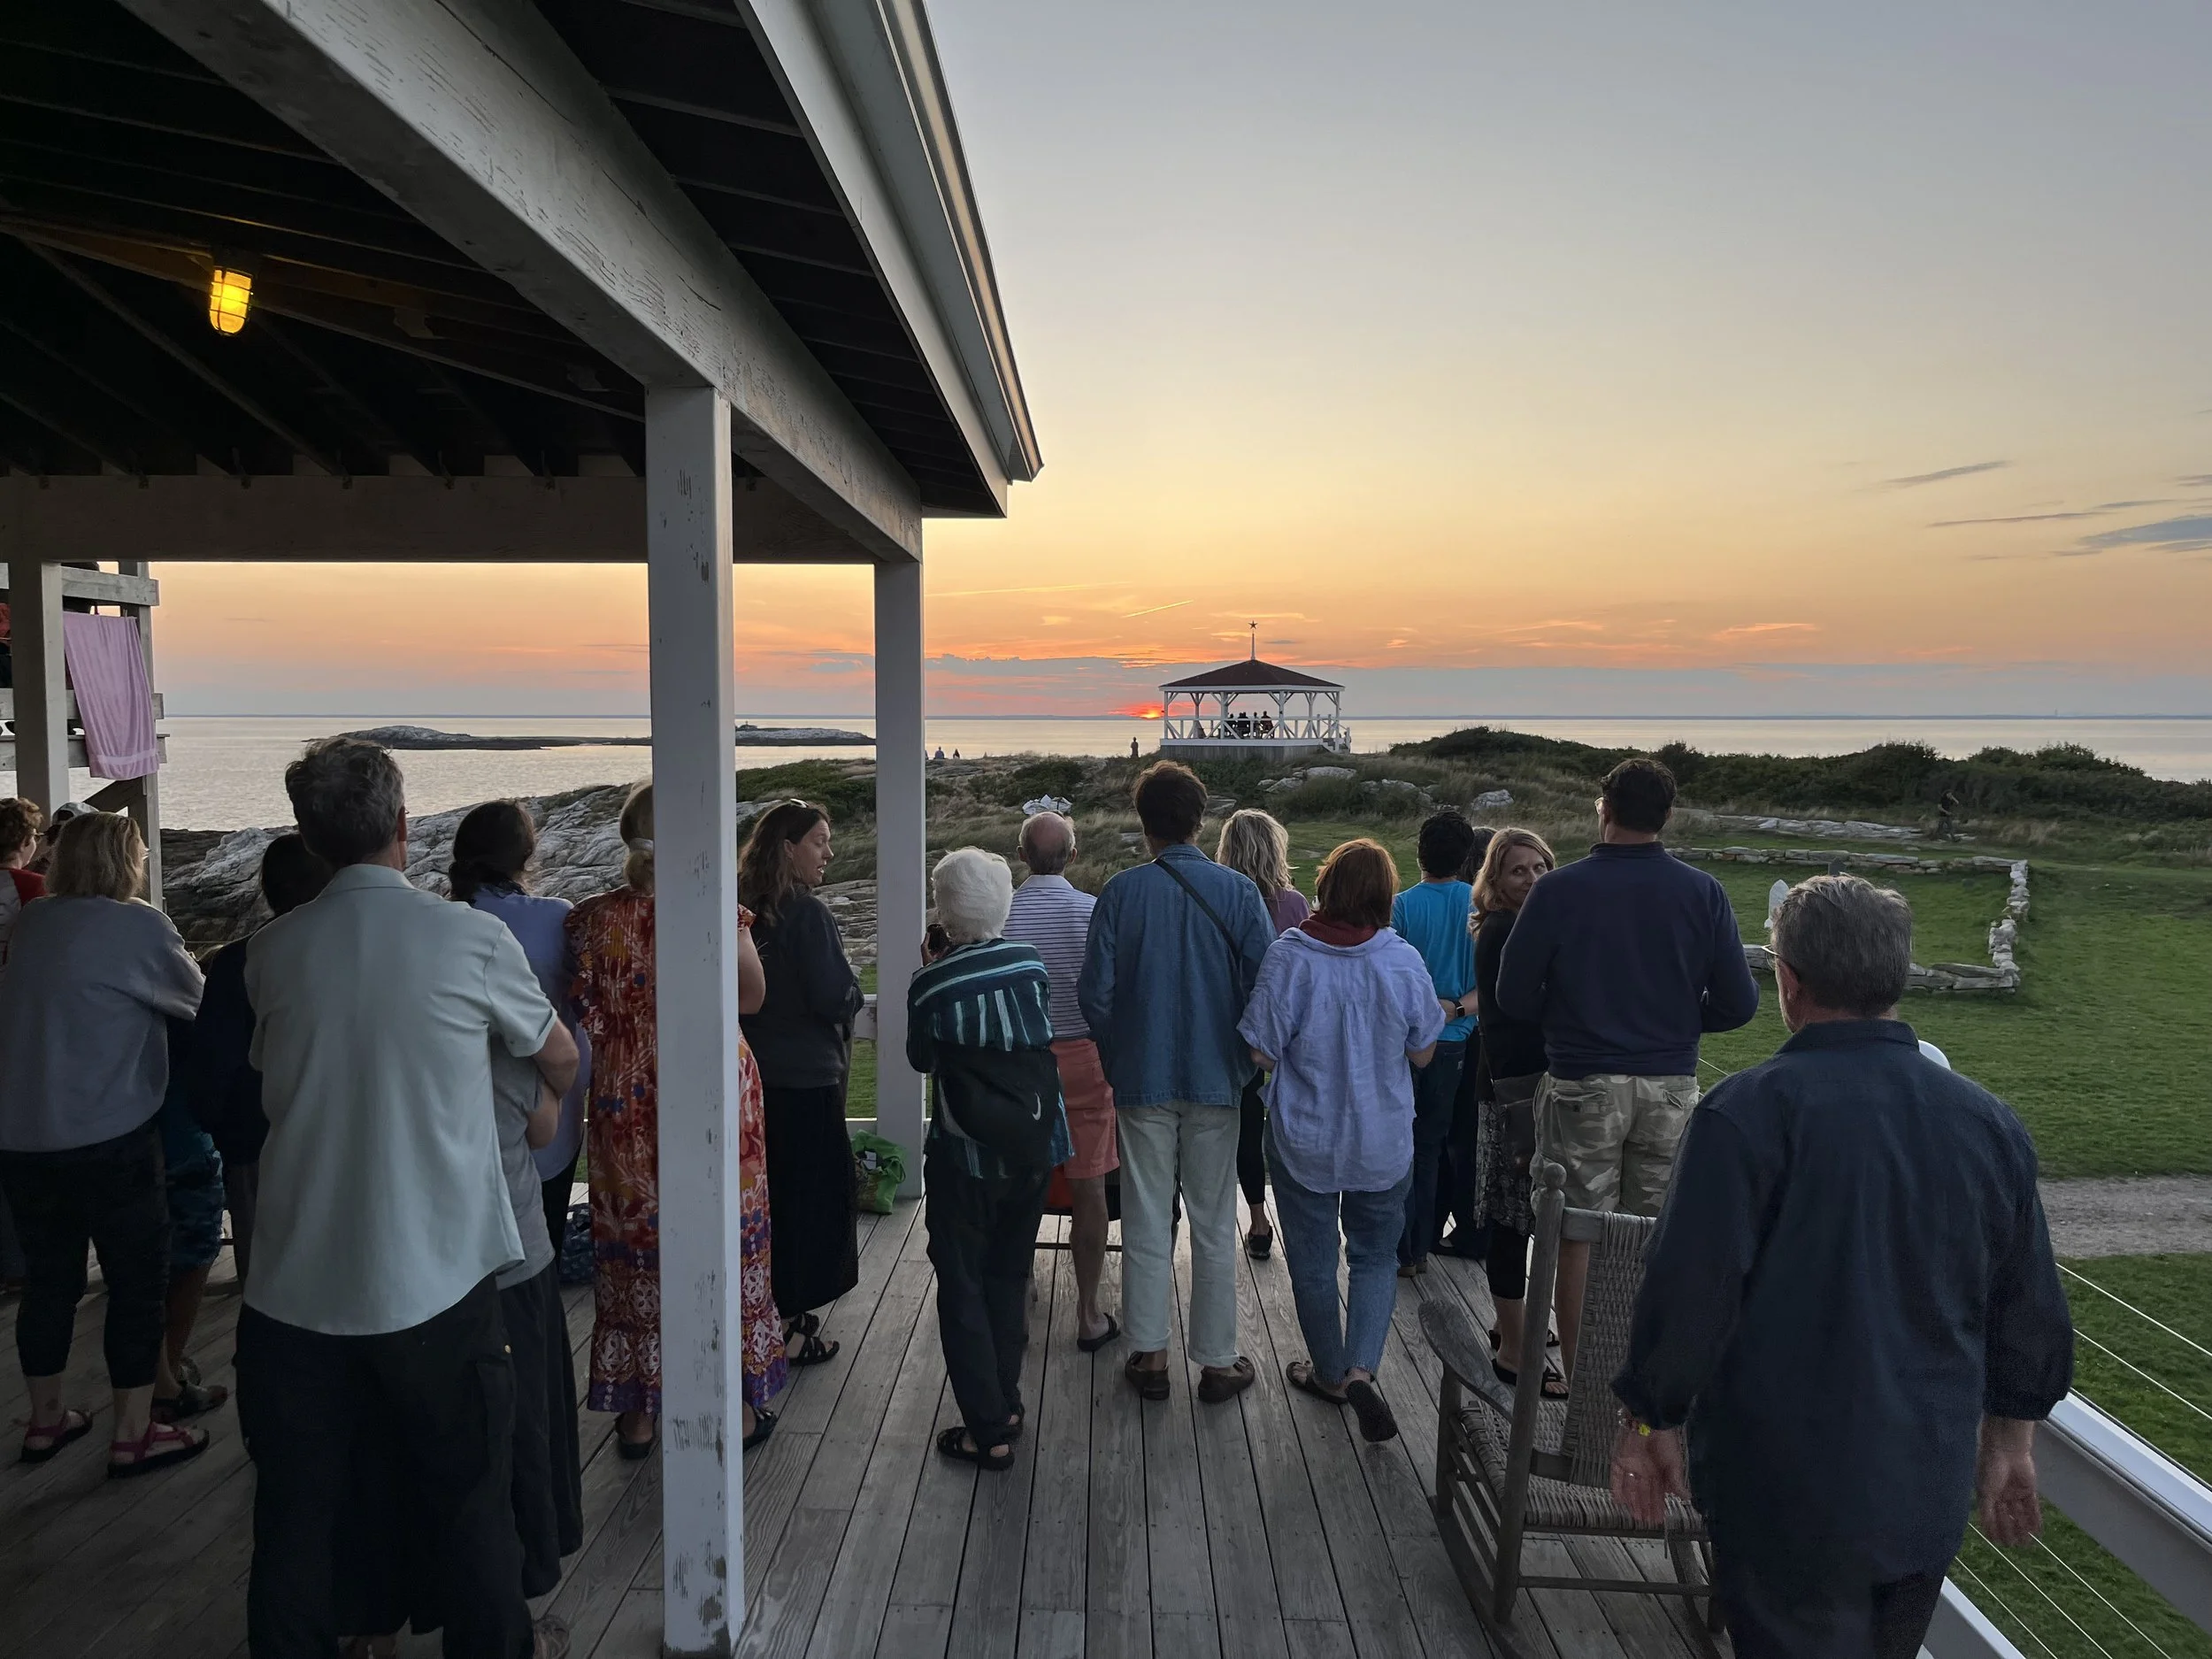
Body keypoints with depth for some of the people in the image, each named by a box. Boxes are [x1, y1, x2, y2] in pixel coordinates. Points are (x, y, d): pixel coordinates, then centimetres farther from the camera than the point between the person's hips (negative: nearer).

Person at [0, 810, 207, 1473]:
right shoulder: (137, 925, -12)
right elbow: (196, 1002, 1)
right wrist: (181, 965, 20)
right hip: (107, 1138, -6)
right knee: (138, 1282, 6)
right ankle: (133, 1434, 14)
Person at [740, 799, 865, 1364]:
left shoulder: (743, 911, 4)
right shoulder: (808, 915, -18)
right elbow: (835, 998, -20)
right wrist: (852, 985, 0)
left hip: (754, 1078, 8)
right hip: (806, 1081, -7)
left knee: (767, 1195, 18)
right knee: (810, 1198, 4)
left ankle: (768, 1314, 30)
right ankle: (791, 1325, 12)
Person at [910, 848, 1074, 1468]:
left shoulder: (931, 985, -15)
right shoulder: (1032, 964, -5)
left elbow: (920, 1058, 0)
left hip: (965, 1158, -4)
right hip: (1034, 1153, 5)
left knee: (963, 1288, 8)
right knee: (1009, 1278, 20)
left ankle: (988, 1429, 9)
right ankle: (1006, 1403, 30)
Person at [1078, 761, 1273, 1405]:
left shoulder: (1121, 892, -8)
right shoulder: (1238, 891, -7)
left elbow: (1095, 991, -7)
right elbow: (1263, 984, -8)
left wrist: (1116, 1058, 9)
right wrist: (1244, 1058, 9)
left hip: (1142, 1080, 0)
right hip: (1216, 1080, 0)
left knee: (1146, 1223, 12)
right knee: (1214, 1225, 11)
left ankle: (1149, 1355, 20)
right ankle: (1218, 1360, 19)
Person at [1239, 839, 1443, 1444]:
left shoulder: (1288, 956, -18)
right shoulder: (1404, 961, -12)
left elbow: (1262, 1052, -14)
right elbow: (1422, 1053, -2)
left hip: (1304, 1140, -1)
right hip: (1383, 1143, 1)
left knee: (1313, 1260, 17)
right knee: (1376, 1256, 18)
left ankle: (1330, 1375, 31)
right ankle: (1361, 1369, 2)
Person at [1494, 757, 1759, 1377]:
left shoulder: (1558, 890, -9)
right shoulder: (1703, 892, -2)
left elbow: (1514, 996, -7)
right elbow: (1738, 1003, -1)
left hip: (1582, 1085, -2)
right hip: (1671, 1085, 3)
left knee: (1579, 1237, 8)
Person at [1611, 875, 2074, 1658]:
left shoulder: (1749, 1111, -20)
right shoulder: (1990, 1123, -2)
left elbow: (1690, 1291, -18)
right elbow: (2030, 1312, 7)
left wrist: (1651, 1421, -3)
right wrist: (2010, 1441, 21)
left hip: (1789, 1497, -5)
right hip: (1931, 1492, 5)